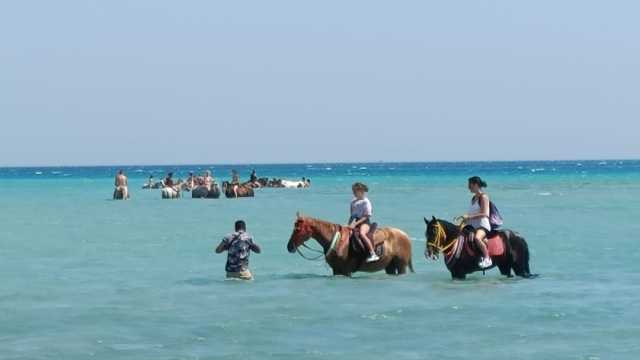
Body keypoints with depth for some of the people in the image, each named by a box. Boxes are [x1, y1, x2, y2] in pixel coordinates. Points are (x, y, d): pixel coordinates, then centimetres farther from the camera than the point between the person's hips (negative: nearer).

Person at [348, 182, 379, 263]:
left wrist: (356, 223, -19)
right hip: (355, 222, 8)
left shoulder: (366, 202, -7)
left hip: (365, 222, -8)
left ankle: (373, 254, -38)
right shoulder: (353, 202, 15)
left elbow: (366, 216, -12)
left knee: (362, 233, -36)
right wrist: (350, 224, 5)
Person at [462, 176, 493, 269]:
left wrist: (469, 217, -20)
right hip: (473, 226, 10)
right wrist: (465, 218, 6)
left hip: (483, 225, -10)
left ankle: (487, 259, -33)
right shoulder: (474, 198, 17)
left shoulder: (483, 197, -8)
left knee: (477, 238, -38)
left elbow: (484, 214, -17)